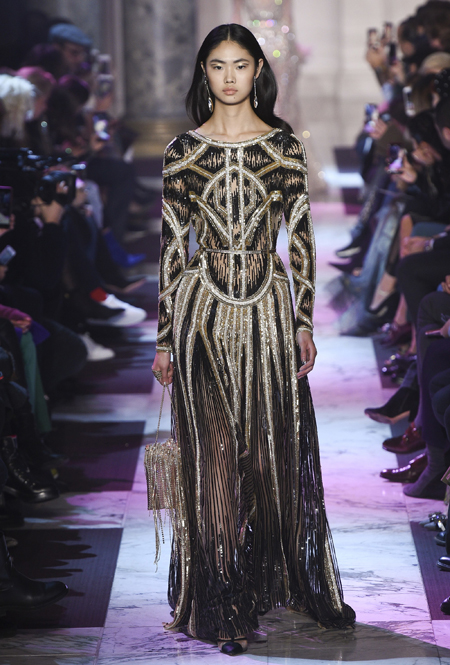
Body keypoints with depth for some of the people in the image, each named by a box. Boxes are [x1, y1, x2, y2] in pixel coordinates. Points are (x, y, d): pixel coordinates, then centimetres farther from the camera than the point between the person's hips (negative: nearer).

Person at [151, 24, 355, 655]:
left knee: (279, 450, 6)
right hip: (203, 310, 0)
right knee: (213, 456, 1)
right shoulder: (182, 151, 3)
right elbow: (171, 246, 4)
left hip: (269, 309, 1)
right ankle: (222, 605, 9)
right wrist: (164, 338, 3)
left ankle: (296, 580, 22)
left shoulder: (285, 145, 4)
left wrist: (305, 321, 0)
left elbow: (301, 236, 5)